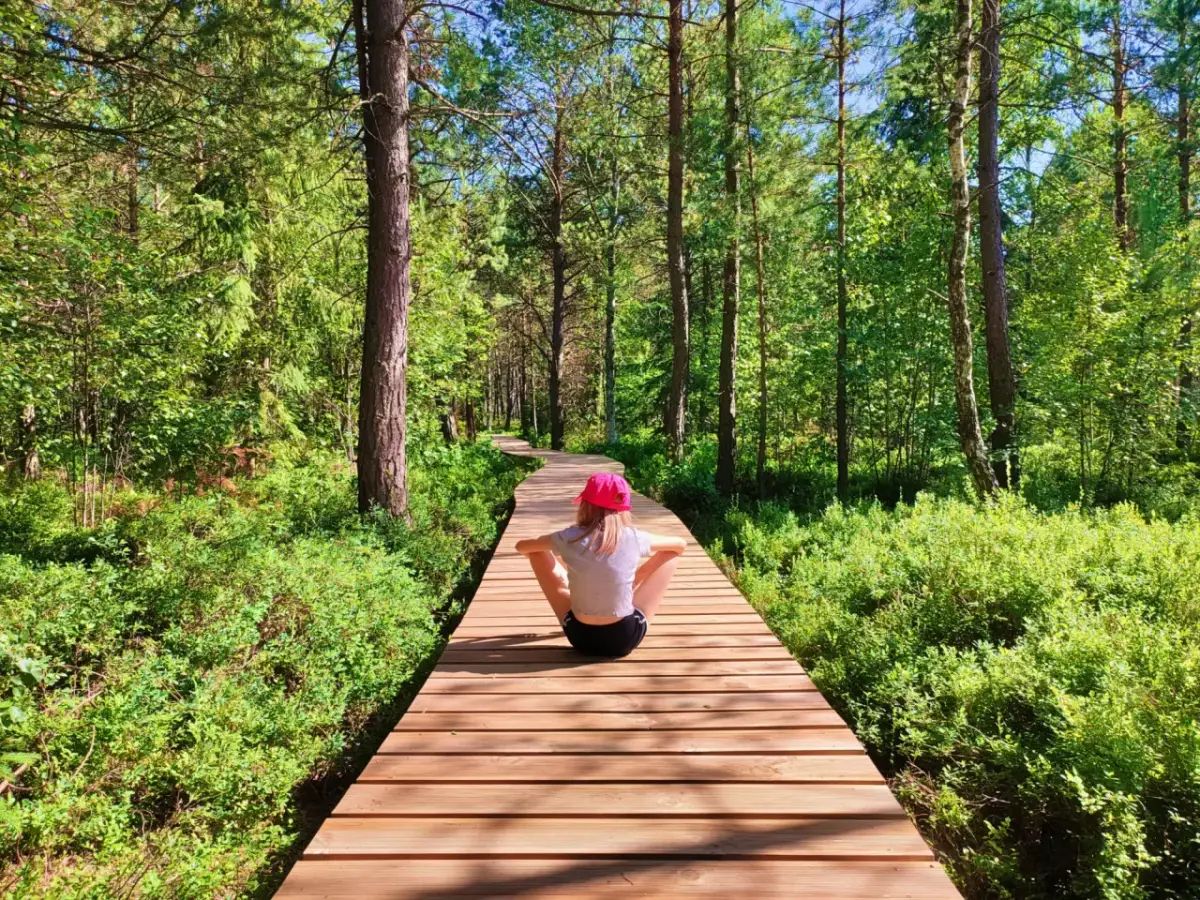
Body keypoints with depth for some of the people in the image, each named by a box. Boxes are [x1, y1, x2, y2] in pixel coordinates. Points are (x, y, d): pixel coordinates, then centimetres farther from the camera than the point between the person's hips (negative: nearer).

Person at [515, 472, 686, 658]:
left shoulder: (569, 538, -12)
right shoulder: (633, 538, -11)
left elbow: (521, 546, 6)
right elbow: (681, 544, 8)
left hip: (581, 637, 0)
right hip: (626, 638, 0)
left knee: (538, 552, 12)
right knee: (672, 554, 12)